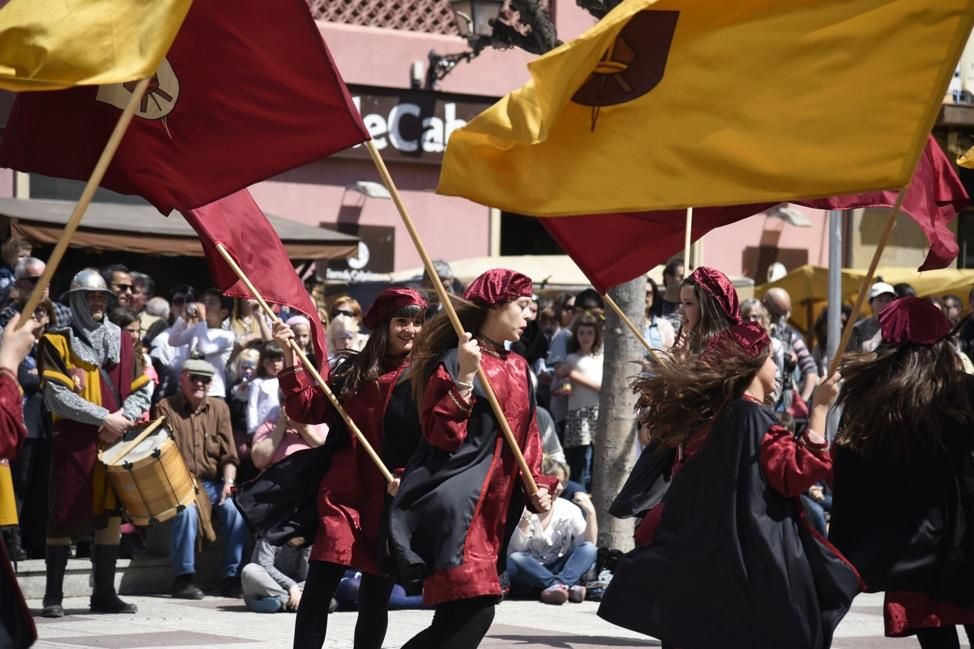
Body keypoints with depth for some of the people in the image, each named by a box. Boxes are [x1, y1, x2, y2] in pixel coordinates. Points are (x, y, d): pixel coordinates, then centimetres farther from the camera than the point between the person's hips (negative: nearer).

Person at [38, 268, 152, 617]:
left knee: (112, 515, 4)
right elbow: (57, 397, -11)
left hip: (117, 441, 4)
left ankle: (104, 593, 11)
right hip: (74, 442, -4)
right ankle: (53, 595, 4)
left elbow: (141, 390, 11)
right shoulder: (57, 342, -1)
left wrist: (123, 417, -10)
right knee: (66, 517, -2)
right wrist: (104, 418, -16)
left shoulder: (120, 342, 14)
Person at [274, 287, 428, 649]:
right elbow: (307, 408, 11)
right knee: (318, 587, -6)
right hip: (345, 493, 2)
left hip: (393, 498, -2)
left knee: (375, 597, 6)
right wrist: (290, 355, 4)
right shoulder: (352, 370, 10)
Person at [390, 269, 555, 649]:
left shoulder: (517, 368, 15)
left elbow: (528, 435, 23)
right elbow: (442, 435, -15)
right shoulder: (455, 361, -8)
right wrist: (464, 378, -23)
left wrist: (538, 486, 10)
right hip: (459, 502, -8)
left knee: (458, 618, 5)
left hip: (495, 507, 8)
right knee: (474, 612, -16)